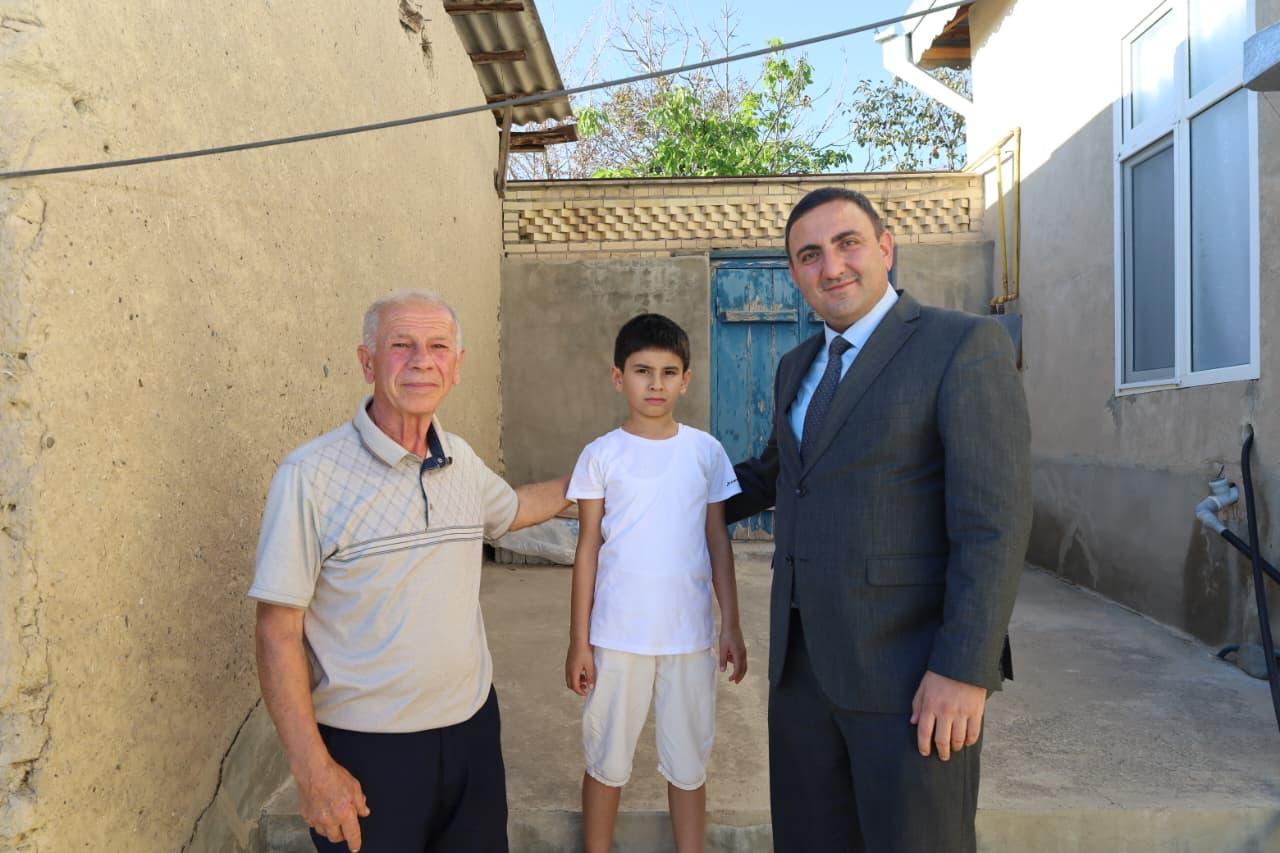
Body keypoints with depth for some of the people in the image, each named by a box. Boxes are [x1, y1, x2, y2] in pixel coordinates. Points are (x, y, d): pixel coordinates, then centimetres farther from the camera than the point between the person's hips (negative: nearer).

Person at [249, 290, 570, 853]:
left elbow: (512, 509, 24)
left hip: (471, 725, 5)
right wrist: (312, 768, -15)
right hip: (365, 747, -5)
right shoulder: (311, 475, -16)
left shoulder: (461, 460, 1)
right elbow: (278, 632, -14)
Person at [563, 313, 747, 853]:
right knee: (606, 762, 13)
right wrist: (578, 641, -2)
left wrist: (731, 625, 4)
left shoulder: (706, 452, 1)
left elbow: (718, 542, 6)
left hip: (689, 636, 1)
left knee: (688, 765, 14)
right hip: (617, 636, -1)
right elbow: (588, 549, -1)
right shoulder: (601, 456, -3)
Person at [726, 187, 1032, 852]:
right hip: (802, 665, 7)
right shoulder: (797, 368, 13)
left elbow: (994, 521, -15)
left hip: (913, 673, -6)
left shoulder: (965, 346, -9)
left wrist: (964, 670, -19)